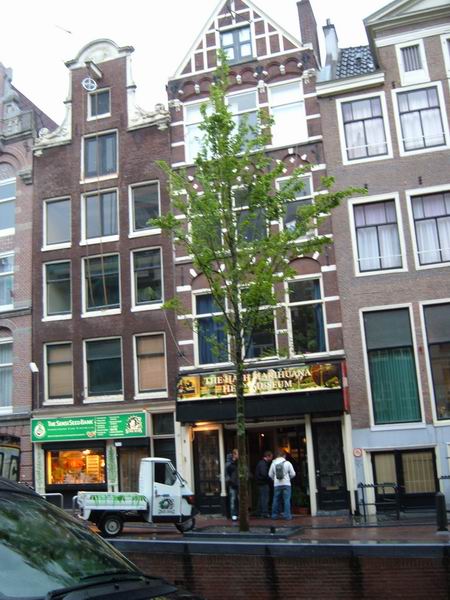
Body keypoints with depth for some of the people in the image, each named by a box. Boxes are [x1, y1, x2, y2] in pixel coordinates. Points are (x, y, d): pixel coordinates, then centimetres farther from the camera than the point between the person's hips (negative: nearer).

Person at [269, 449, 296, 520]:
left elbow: (270, 474, 6)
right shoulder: (287, 463, -5)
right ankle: (287, 515, -3)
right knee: (287, 500, 0)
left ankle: (274, 515, 16)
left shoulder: (273, 463, 2)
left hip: (277, 484, 2)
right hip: (286, 484, -2)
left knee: (276, 500, 11)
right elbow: (293, 474, -2)